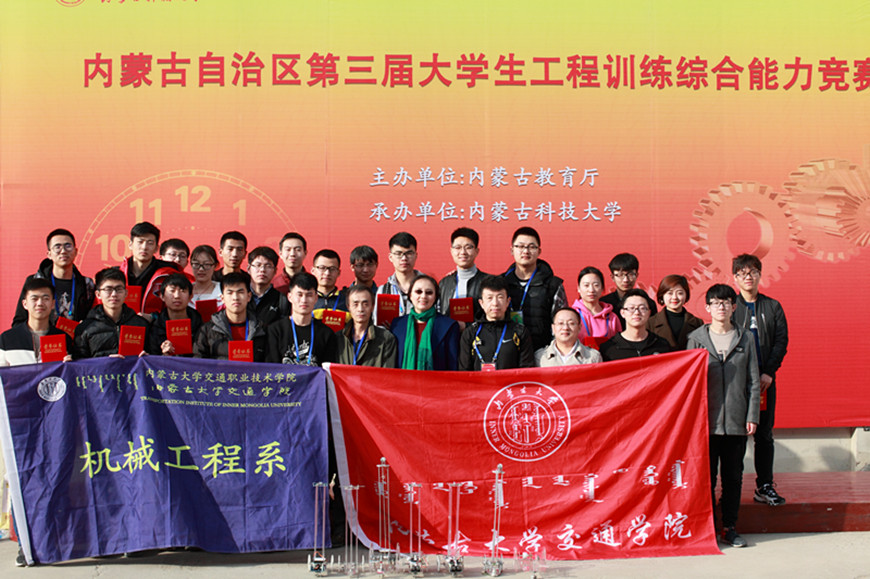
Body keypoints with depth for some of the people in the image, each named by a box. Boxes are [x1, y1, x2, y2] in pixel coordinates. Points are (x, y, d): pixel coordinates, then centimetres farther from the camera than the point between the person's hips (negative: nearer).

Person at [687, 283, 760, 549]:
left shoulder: (745, 338, 7)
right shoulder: (696, 338, 4)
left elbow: (753, 381, 7)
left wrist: (752, 416, 0)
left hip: (737, 419, 1)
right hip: (707, 418, -1)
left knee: (733, 475, 7)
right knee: (707, 475, 2)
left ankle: (730, 527, 17)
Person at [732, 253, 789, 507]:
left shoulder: (773, 307, 10)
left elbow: (781, 341, 4)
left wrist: (769, 372, -8)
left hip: (765, 379, 2)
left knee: (764, 434, 6)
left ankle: (764, 486, 12)